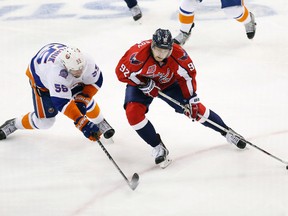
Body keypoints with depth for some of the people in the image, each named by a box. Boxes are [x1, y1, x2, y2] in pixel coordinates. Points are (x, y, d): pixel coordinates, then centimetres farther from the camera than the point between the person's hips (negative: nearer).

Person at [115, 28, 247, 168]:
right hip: (141, 83, -1)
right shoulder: (139, 54, -38)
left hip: (169, 84, 1)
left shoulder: (178, 54, -29)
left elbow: (188, 75, -13)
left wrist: (192, 100, -14)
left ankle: (227, 132, 18)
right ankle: (158, 147, -10)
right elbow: (122, 72, -25)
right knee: (133, 112, -27)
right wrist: (145, 84, -26)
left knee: (196, 109, -4)